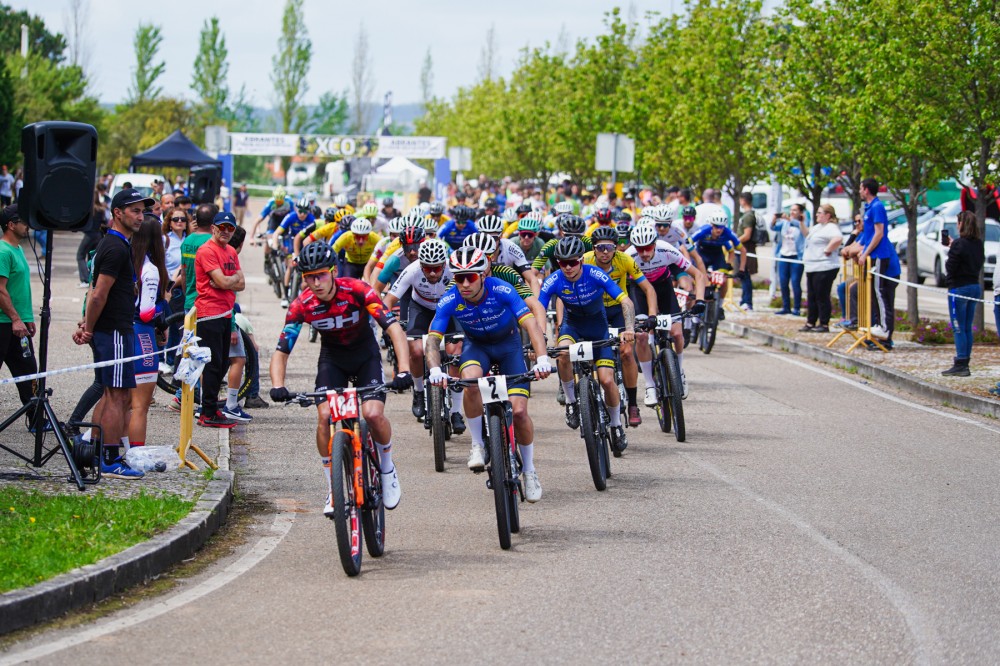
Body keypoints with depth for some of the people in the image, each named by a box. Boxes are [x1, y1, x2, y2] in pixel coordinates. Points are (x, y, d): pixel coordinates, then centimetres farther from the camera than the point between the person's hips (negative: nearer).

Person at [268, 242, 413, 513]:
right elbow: (281, 352, -18)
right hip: (332, 358, 2)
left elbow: (394, 328, -32)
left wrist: (404, 371, -46)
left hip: (365, 355, -2)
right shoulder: (301, 305, -21)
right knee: (325, 417, -21)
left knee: (373, 414, -23)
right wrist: (278, 387, -38)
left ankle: (387, 468, 7)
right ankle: (333, 489, -4)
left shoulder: (357, 291, -28)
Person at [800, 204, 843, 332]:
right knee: (812, 297, 14)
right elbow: (807, 235, 39)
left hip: (824, 268, -11)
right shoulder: (817, 227, 18)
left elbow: (838, 239, -35)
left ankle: (824, 324, -1)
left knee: (822, 297, -6)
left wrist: (827, 250, -25)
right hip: (812, 268, 11)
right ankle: (810, 323, 20)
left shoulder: (831, 228, -14)